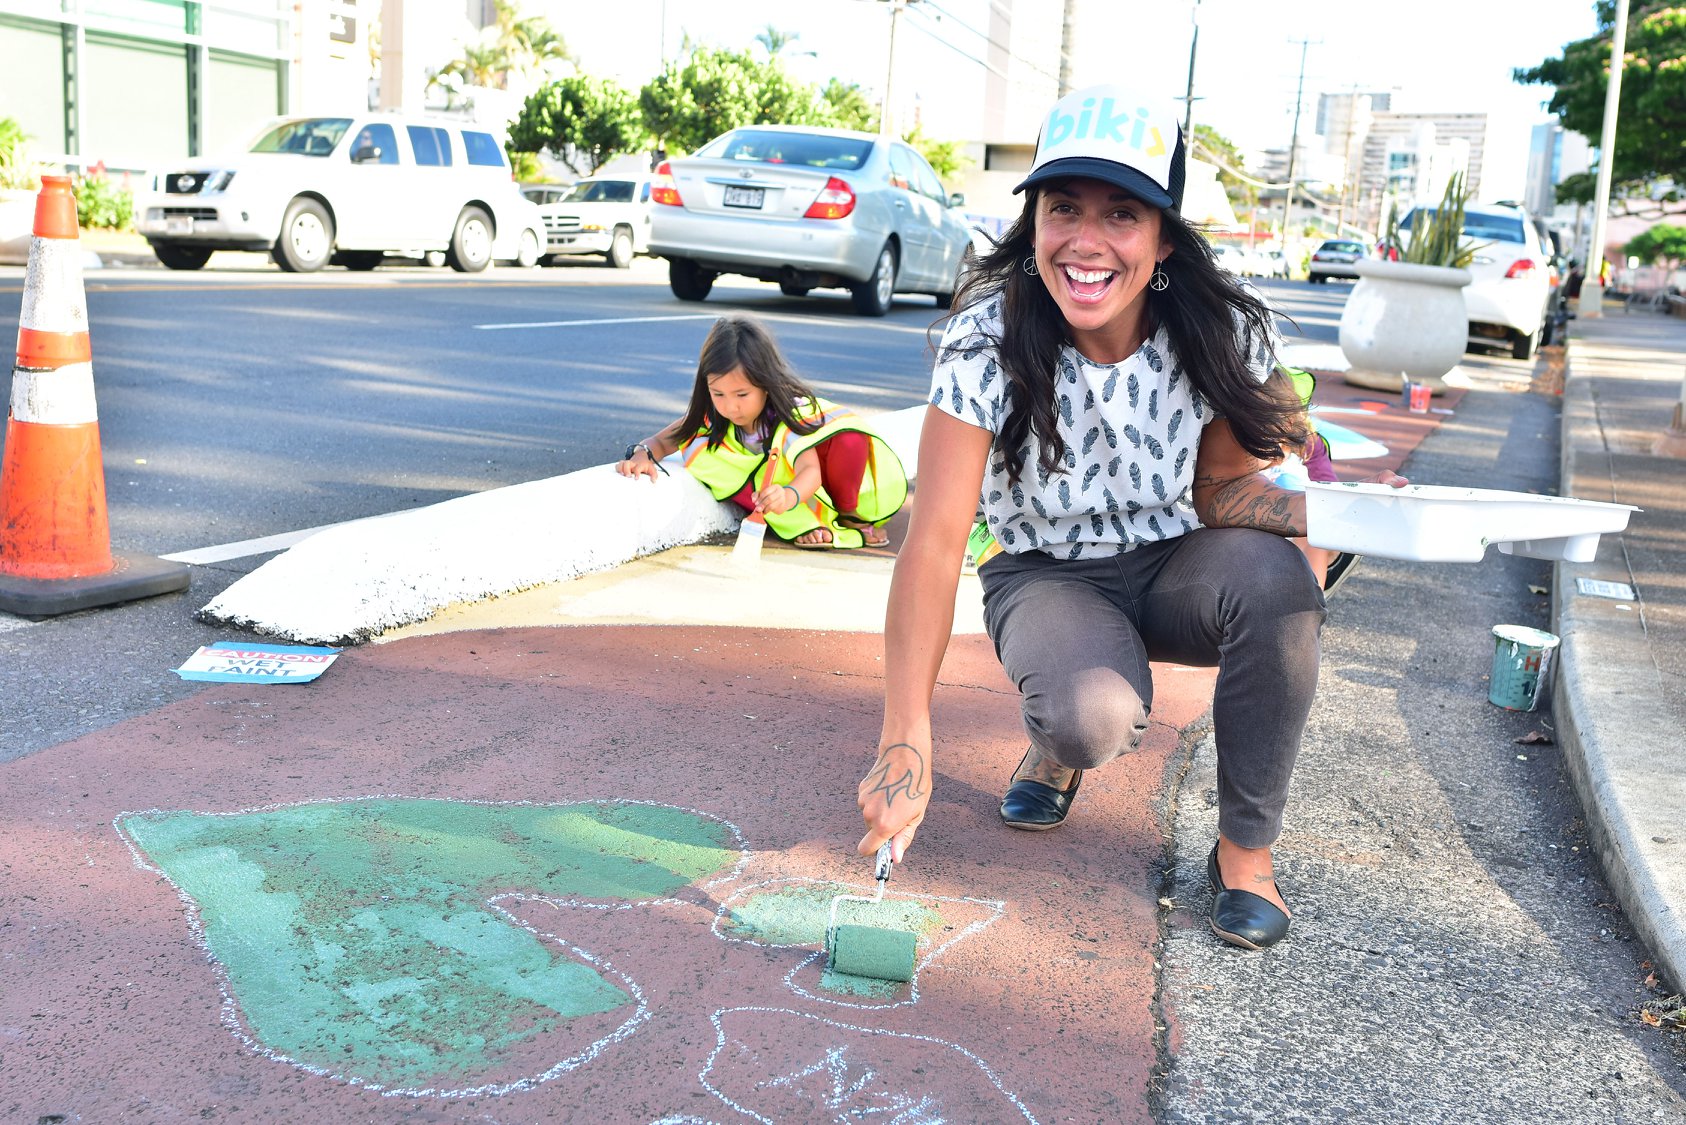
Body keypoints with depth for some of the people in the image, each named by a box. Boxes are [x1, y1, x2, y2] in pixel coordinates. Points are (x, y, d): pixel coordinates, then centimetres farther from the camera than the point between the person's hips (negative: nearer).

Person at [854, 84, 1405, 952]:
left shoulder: (1222, 332, -17)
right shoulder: (988, 344, -23)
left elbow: (1218, 488, -4)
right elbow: (936, 539, -27)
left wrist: (1324, 512, -28)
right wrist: (906, 741, -33)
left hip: (1175, 569, 2)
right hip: (1048, 578, -2)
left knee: (1273, 578, -33)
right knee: (1094, 716, -35)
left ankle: (1246, 848, -11)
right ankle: (1058, 748, 8)